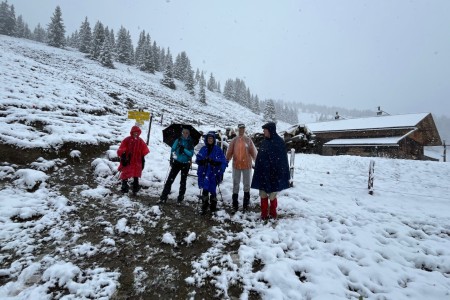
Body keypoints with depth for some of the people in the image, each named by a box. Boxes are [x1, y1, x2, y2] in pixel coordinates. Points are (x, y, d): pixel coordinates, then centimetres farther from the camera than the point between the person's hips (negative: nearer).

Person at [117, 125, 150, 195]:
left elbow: (143, 153, 7)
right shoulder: (127, 140, -7)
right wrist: (123, 157, -15)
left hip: (137, 163, 2)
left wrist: (143, 162, 7)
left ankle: (135, 191, 20)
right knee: (125, 177, 8)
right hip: (127, 163, -2)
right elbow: (121, 150, -6)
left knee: (136, 178, 9)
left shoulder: (141, 141, 1)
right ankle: (124, 190, 22)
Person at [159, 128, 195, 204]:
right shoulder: (178, 140, 1)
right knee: (170, 179, -6)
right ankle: (163, 197, -3)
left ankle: (180, 198, 22)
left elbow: (191, 154, -10)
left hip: (185, 164, 0)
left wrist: (184, 150, -22)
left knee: (183, 181, 11)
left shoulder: (190, 143, -1)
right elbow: (172, 149, 0)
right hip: (177, 162, 0)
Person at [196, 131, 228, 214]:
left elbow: (223, 162, -3)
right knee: (205, 190, -2)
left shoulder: (218, 149, 0)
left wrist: (220, 172, -14)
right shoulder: (203, 149, 8)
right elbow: (198, 160, 6)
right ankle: (204, 207, 13)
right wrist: (203, 160, -14)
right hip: (204, 173, 2)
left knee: (212, 190, 1)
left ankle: (213, 207, 19)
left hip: (214, 174, -2)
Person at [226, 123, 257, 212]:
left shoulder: (248, 140, 0)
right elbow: (229, 152, 1)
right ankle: (235, 204, 19)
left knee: (247, 184, 10)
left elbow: (253, 152, 0)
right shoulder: (234, 140, 1)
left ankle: (246, 204, 23)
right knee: (235, 184, 8)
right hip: (236, 165, 0)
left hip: (247, 165, 0)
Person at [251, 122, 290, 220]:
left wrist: (283, 174, -11)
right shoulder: (264, 142, 9)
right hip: (263, 172, 5)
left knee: (272, 195, 5)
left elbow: (283, 159, -8)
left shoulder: (279, 142, -7)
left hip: (274, 173, -5)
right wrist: (258, 170, 11)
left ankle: (273, 213, 25)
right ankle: (264, 214, 22)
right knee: (263, 195, 9)